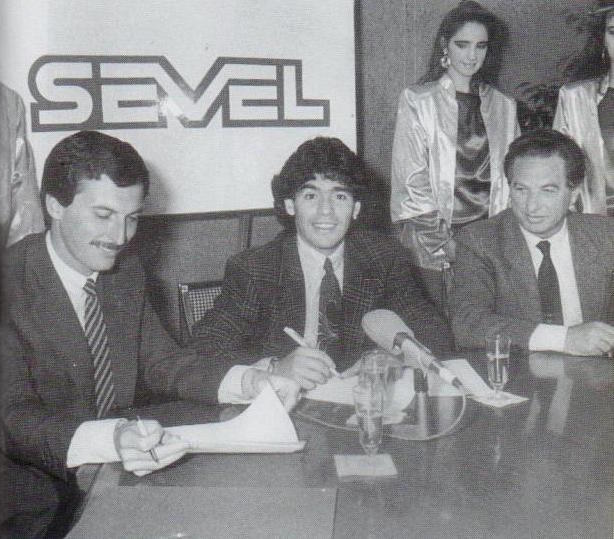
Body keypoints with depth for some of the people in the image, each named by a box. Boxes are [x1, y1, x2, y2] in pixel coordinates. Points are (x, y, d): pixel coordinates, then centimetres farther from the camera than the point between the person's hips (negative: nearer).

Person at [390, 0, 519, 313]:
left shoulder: (503, 106, 12)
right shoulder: (417, 101, 1)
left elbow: (509, 177, 13)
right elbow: (411, 177, -5)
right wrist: (442, 239, -10)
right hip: (431, 236, -3)